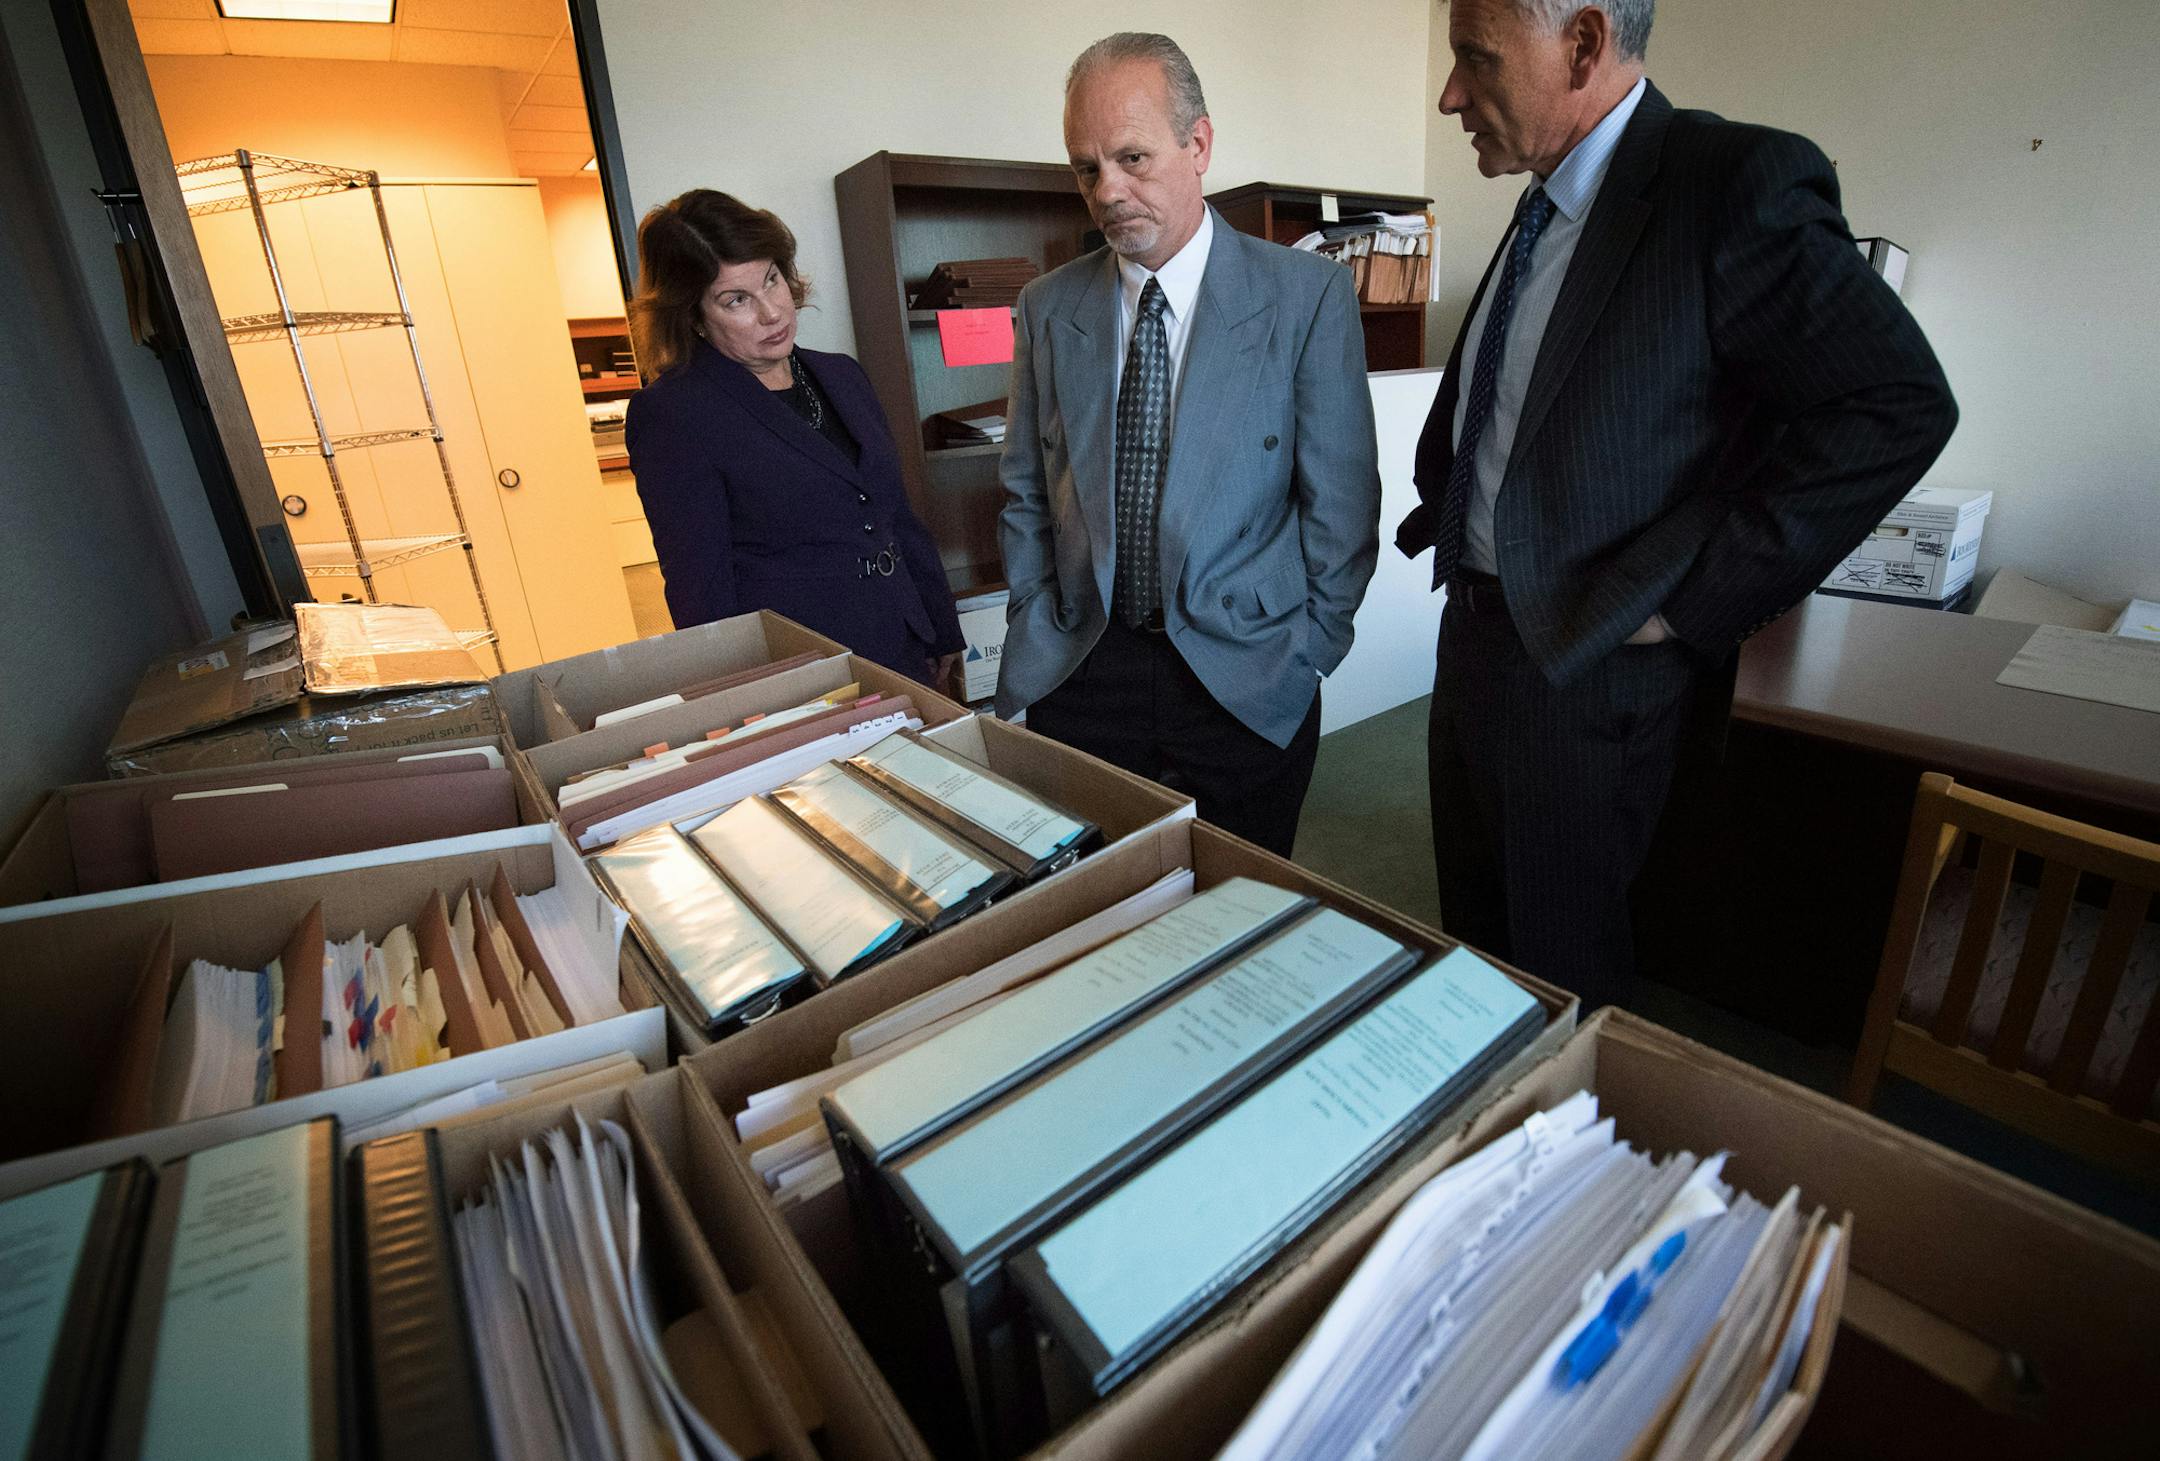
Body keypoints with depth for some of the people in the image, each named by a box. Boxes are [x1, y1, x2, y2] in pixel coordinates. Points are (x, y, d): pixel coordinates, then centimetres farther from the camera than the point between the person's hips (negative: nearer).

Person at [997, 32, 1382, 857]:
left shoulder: (1309, 294, -4)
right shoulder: (1048, 307, 5)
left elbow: (1340, 495, -2)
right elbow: (1025, 494, 11)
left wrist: (1305, 649, -3)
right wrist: (1039, 628, 4)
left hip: (1247, 685, -2)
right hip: (1079, 675, 3)